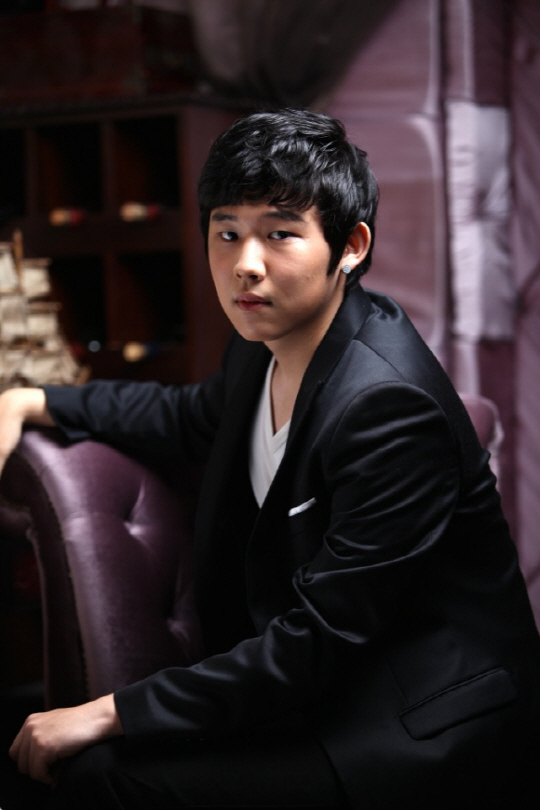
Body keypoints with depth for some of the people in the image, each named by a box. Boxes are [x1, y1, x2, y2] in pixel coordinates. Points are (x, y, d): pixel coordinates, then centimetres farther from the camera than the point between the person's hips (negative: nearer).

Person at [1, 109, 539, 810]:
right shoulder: (270, 338, 1)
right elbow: (198, 418, 26)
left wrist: (112, 715, -22)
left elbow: (321, 641, -25)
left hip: (425, 724, -8)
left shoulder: (390, 406, -27)